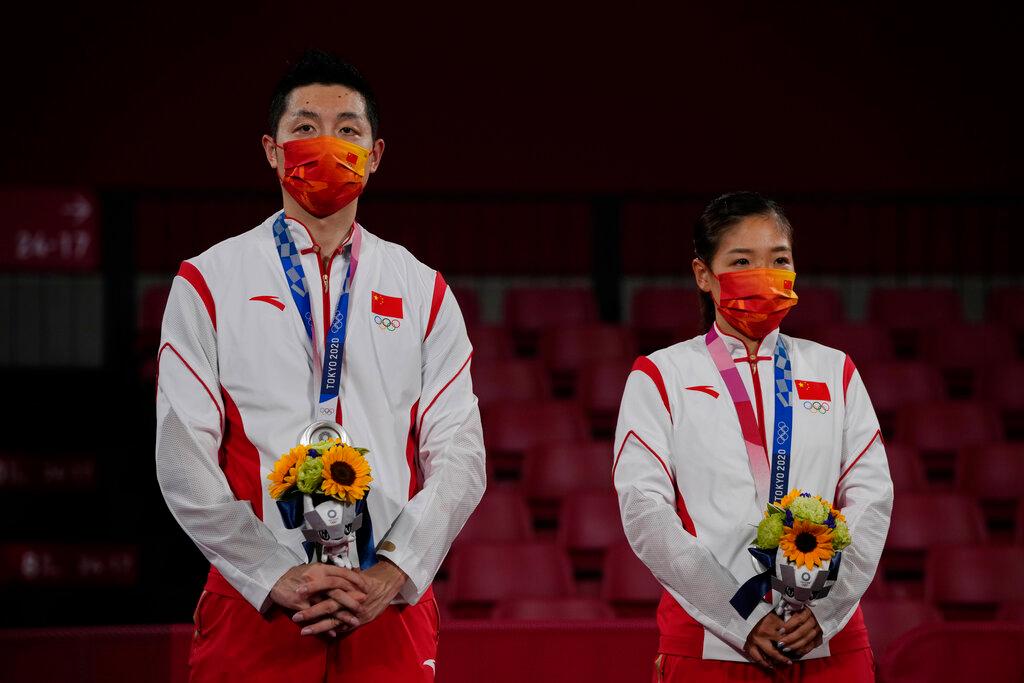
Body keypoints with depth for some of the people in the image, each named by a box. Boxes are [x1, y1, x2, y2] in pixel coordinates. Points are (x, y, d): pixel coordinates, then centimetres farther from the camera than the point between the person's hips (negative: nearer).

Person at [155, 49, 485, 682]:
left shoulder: (424, 292, 11)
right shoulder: (207, 284, 5)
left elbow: (459, 460, 4)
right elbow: (183, 461, -3)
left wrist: (389, 576, -11)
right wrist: (277, 576, -12)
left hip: (392, 606, 2)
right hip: (252, 604, -1)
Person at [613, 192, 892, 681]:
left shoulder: (835, 372, 12)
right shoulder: (660, 378, 4)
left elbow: (872, 498, 4)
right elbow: (644, 512, -7)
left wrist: (827, 606, -11)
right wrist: (741, 618, -14)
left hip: (828, 643, 2)